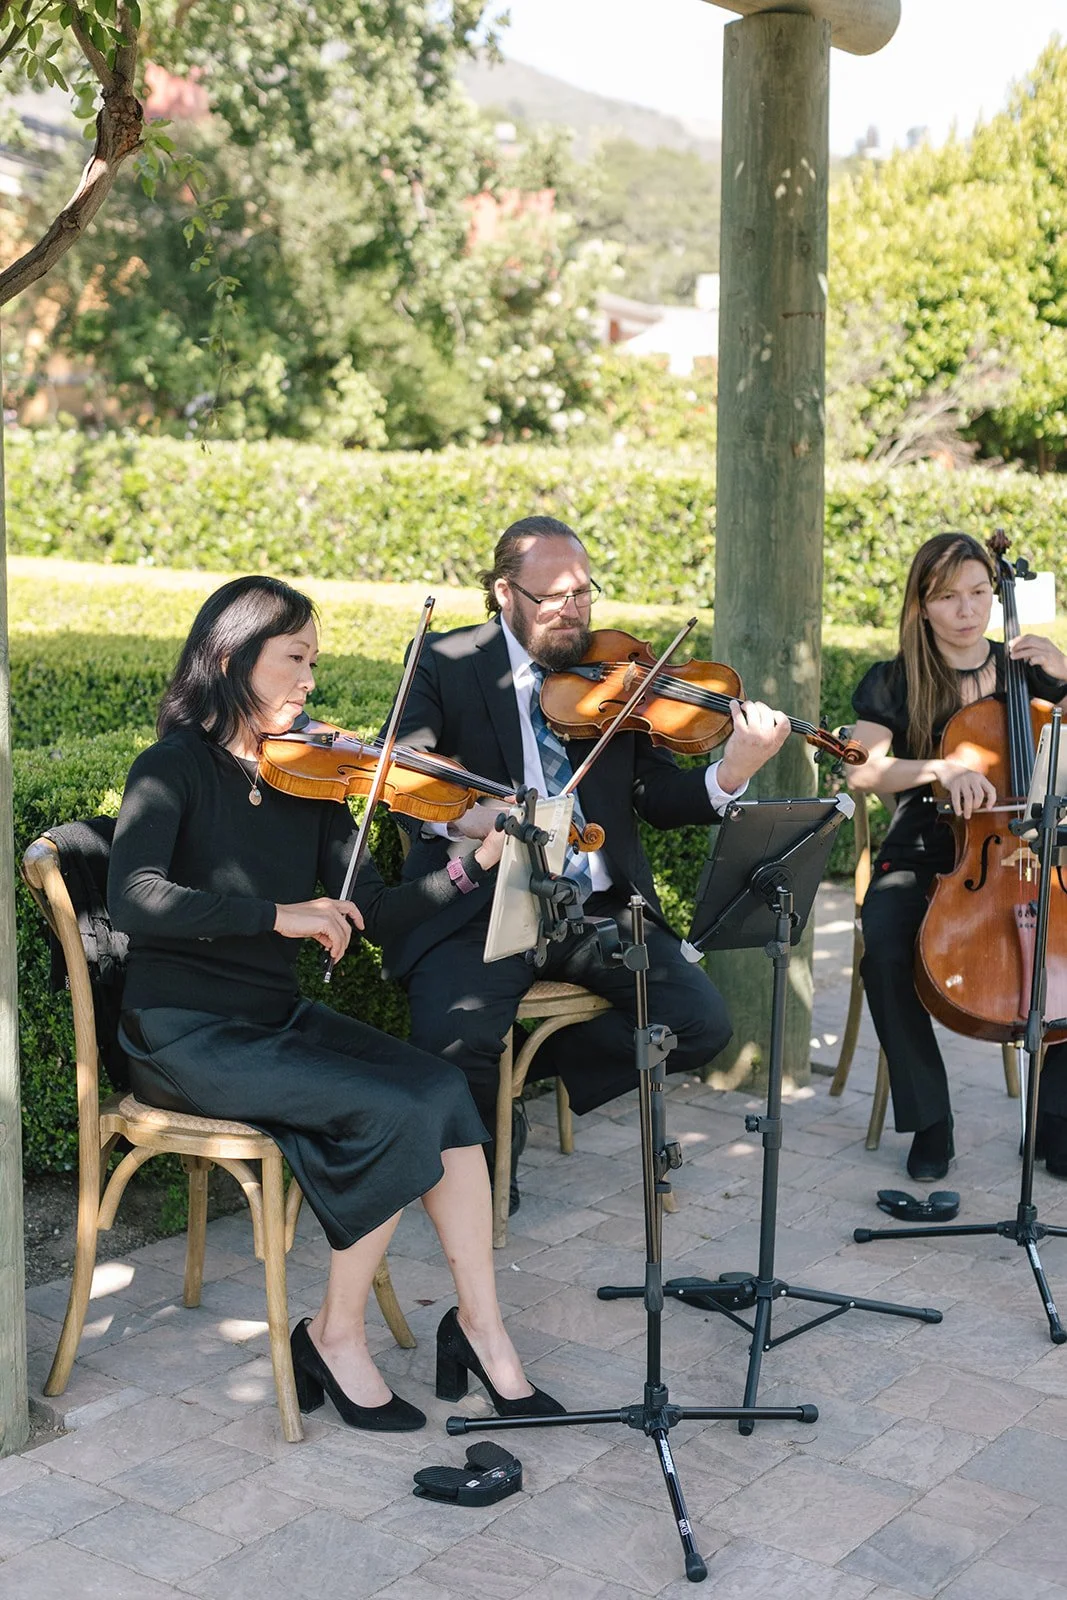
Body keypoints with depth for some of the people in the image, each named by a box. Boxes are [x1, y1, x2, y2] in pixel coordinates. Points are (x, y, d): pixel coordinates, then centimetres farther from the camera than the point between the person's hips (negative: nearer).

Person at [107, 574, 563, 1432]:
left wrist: (477, 863, -13)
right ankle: (337, 1335, -5)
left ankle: (479, 1323, -9)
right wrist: (278, 914, -31)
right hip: (189, 1036, -6)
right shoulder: (176, 768, -10)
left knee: (442, 1087, -17)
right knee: (397, 1111, -22)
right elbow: (133, 899, -26)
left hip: (278, 1019, 6)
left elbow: (372, 911, 0)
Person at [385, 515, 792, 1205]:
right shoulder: (447, 663, 3)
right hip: (482, 907, -3)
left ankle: (543, 1058, 13)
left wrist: (732, 773, -18)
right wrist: (460, 814, -30)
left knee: (703, 1025, -12)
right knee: (454, 1041, -28)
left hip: (600, 908, 3)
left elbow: (659, 798, 3)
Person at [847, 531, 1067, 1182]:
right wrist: (942, 769, -28)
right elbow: (863, 773, -12)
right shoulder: (894, 682, 2)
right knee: (884, 951, -32)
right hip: (921, 859, -2)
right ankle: (930, 1122, -15)